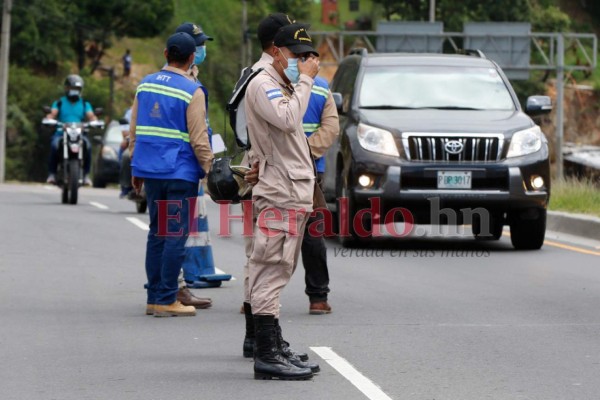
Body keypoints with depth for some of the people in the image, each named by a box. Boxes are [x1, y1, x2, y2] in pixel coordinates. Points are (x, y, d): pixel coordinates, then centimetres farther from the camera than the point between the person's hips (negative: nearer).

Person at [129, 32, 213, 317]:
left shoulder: (145, 85, 8)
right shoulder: (192, 92, -11)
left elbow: (134, 131, 14)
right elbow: (198, 139, -12)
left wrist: (136, 168, 22)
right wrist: (210, 171, -1)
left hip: (150, 171, 6)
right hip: (181, 173, -6)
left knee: (157, 233, 13)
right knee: (176, 234, -2)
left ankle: (154, 298, 15)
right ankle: (166, 301, -3)